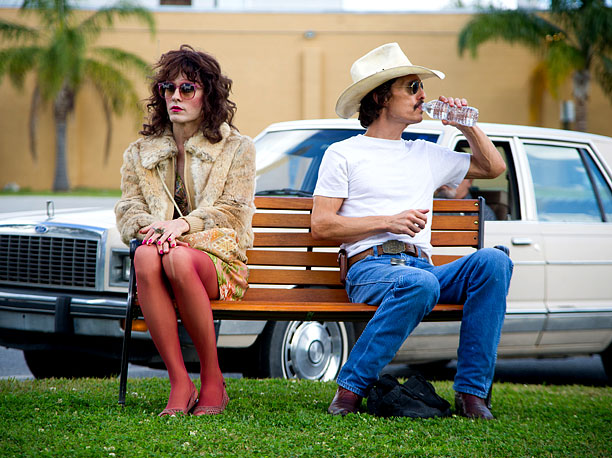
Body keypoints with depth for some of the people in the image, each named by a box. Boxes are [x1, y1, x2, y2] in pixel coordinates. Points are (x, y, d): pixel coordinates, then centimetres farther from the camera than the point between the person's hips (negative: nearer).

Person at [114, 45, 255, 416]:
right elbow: (128, 208, 12)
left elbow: (233, 211, 0)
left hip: (220, 263, -2)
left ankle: (213, 382, -27)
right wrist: (148, 225, -14)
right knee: (146, 256, -37)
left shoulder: (237, 149, 11)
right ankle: (180, 385, -37)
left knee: (179, 259, -40)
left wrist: (184, 224, -18)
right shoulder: (140, 152, 20)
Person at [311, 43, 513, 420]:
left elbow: (493, 167, 38)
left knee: (494, 261, -25)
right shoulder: (344, 154, 12)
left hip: (424, 267, 5)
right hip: (371, 268, -5)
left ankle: (471, 392, -26)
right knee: (420, 284, -40)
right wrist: (388, 221, -7)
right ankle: (351, 388, -30)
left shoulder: (427, 155, 28)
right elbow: (321, 225, 2)